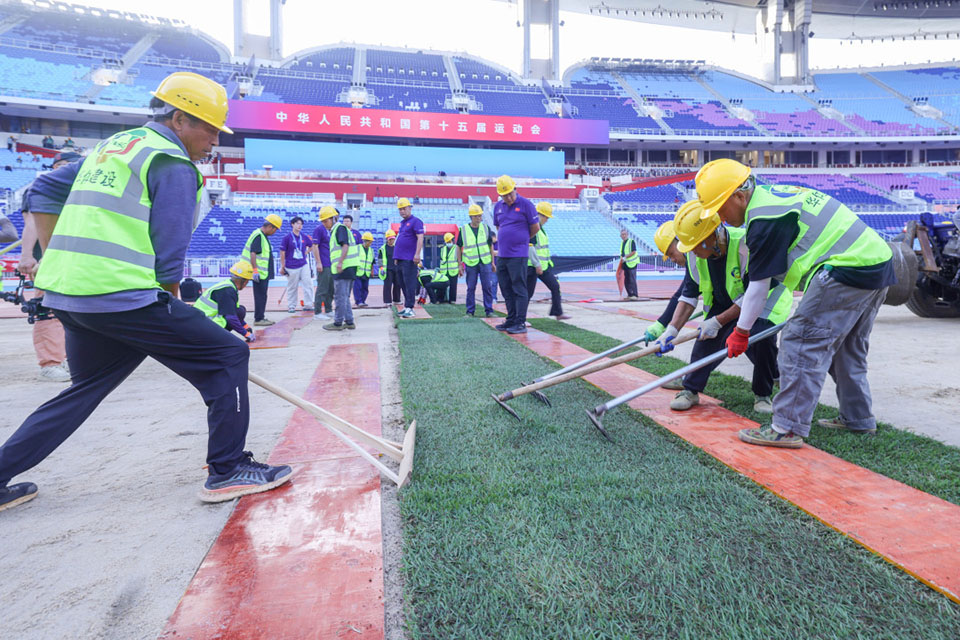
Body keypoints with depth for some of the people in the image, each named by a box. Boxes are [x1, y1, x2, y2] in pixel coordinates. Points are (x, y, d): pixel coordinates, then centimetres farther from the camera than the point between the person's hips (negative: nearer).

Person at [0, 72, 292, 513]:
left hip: (66, 295, 9)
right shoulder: (173, 164, -5)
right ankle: (227, 471, 1)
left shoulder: (111, 146, 22)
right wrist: (170, 306, 5)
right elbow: (169, 251, -9)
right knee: (226, 357, -1)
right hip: (122, 295, -9)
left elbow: (45, 189, 28)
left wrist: (53, 257, 30)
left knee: (86, 388, 25)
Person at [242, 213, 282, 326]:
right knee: (260, 296, -4)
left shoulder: (263, 236, 16)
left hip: (264, 273, 10)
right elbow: (253, 253, -21)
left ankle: (261, 317, 24)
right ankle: (258, 319, 2)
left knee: (262, 296, 16)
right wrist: (255, 270, -25)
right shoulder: (258, 235, -15)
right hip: (260, 273, -10)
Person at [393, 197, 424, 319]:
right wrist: (396, 257, 23)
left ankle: (409, 308, -11)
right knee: (403, 284, 10)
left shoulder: (415, 221, -5)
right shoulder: (402, 223, 21)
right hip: (400, 259, 9)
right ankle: (406, 307, 16)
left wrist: (417, 254, -24)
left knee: (409, 284, -10)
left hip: (409, 260, -9)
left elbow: (420, 238, -15)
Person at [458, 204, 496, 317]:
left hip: (485, 262, 1)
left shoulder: (486, 227, 7)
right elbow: (459, 247, 8)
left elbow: (491, 245, 13)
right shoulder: (463, 230, 2)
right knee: (471, 288, 4)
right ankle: (470, 311, 13)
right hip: (470, 263, -1)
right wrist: (460, 264, 3)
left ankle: (489, 310, 6)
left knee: (488, 287, -1)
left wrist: (492, 262, 10)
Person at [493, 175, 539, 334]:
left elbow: (535, 227, -2)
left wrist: (523, 239, 11)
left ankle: (520, 323, -2)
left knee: (519, 289, -5)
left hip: (518, 255, -7)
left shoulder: (525, 204, -6)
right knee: (506, 290, 11)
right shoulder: (498, 207, 12)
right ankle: (511, 320, 21)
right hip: (502, 254, 7)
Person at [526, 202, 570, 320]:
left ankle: (558, 313, 12)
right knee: (528, 292, -2)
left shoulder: (540, 227, 17)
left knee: (555, 286, 6)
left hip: (543, 266, 10)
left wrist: (548, 261, 24)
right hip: (532, 266, -10)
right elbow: (529, 247, -22)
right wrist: (537, 265, -22)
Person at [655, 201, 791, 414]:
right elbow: (688, 296, -7)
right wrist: (672, 329, -17)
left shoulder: (745, 245, -35)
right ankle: (690, 390, 5)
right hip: (724, 304, 5)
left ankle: (763, 394, -1)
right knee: (707, 340, -13)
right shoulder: (695, 256, -15)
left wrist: (718, 321, -30)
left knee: (761, 338, -27)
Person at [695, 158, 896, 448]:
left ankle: (788, 428, -8)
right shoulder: (773, 194, 15)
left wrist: (741, 332, -1)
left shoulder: (764, 220, -17)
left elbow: (760, 285, -12)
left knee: (802, 341, -9)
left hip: (850, 269, -11)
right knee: (846, 347, 21)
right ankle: (858, 417, 32)